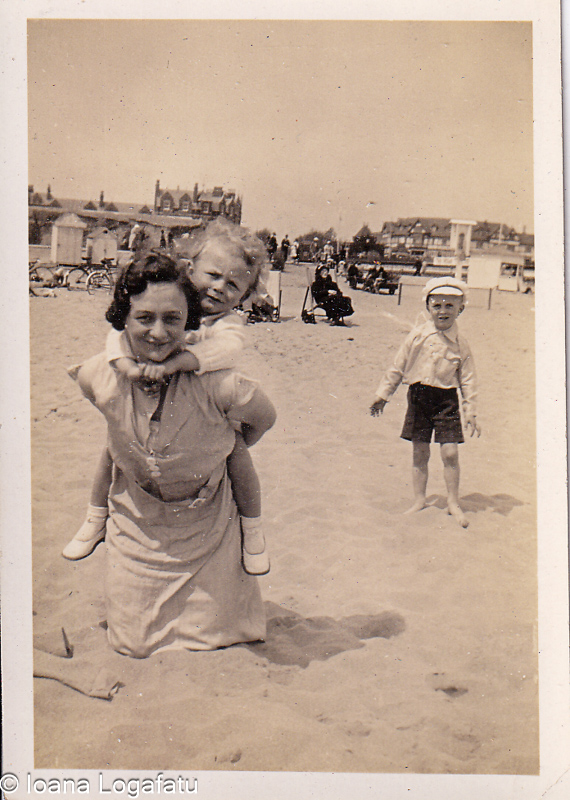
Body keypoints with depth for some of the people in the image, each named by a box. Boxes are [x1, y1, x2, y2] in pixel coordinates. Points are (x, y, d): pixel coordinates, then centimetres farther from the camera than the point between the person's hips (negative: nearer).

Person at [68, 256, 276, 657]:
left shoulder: (215, 381, -32)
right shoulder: (99, 376, -22)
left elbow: (264, 418, -11)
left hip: (207, 522, -2)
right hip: (136, 523, 2)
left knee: (215, 632, 14)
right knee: (134, 642, 14)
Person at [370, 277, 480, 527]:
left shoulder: (460, 344, -1)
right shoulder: (417, 336, -1)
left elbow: (467, 380, 4)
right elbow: (398, 367, 5)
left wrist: (471, 413, 1)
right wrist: (382, 394, 6)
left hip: (447, 399, -1)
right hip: (419, 395, 1)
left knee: (450, 452, -4)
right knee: (419, 452, 6)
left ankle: (453, 502, 14)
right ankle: (419, 500, 21)